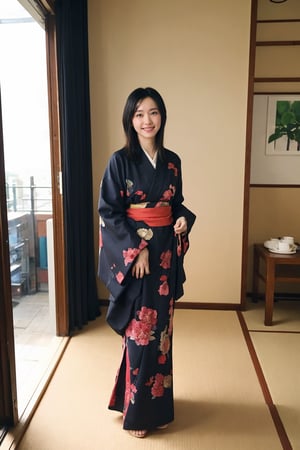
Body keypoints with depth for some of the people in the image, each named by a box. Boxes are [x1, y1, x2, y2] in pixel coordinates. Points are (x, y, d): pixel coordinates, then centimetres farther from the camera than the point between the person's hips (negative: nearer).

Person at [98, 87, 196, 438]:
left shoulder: (172, 161, 8)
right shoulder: (120, 161, -7)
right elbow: (108, 212, -10)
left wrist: (184, 219, -4)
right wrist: (136, 249, -17)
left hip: (165, 252, 5)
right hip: (133, 253, -5)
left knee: (161, 326, 14)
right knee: (140, 329, 0)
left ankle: (158, 405, 33)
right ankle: (136, 410, 20)